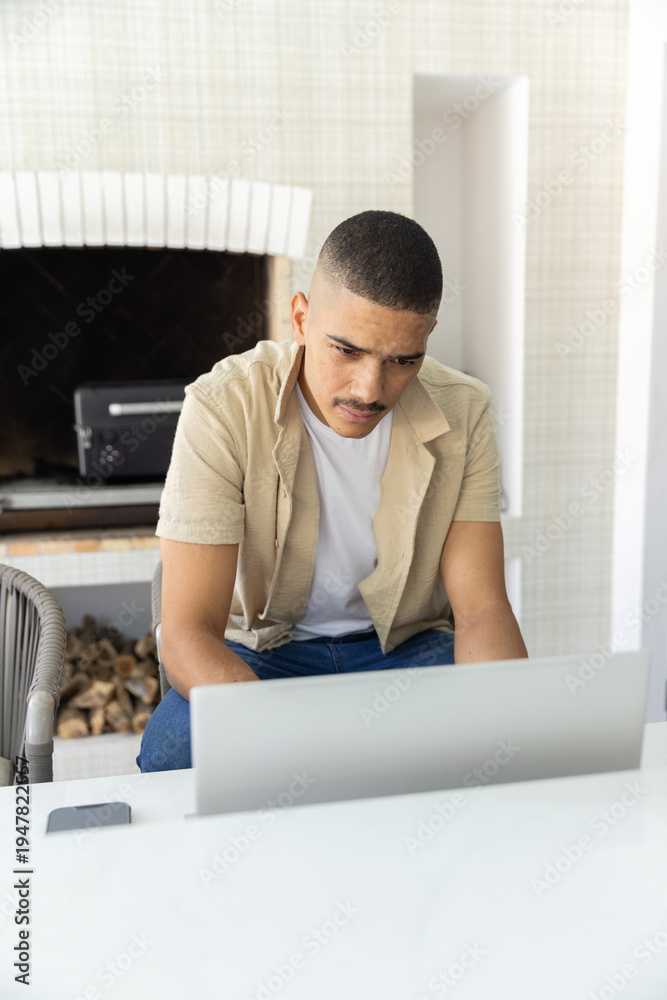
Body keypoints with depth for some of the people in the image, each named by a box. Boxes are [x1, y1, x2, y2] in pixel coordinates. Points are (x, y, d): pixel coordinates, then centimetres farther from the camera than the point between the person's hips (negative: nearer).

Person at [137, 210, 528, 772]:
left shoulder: (462, 413, -12)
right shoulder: (224, 408, -22)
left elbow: (481, 611, -12)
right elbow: (187, 632, -25)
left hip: (409, 644, 4)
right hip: (265, 649, -3)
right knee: (176, 750, -33)